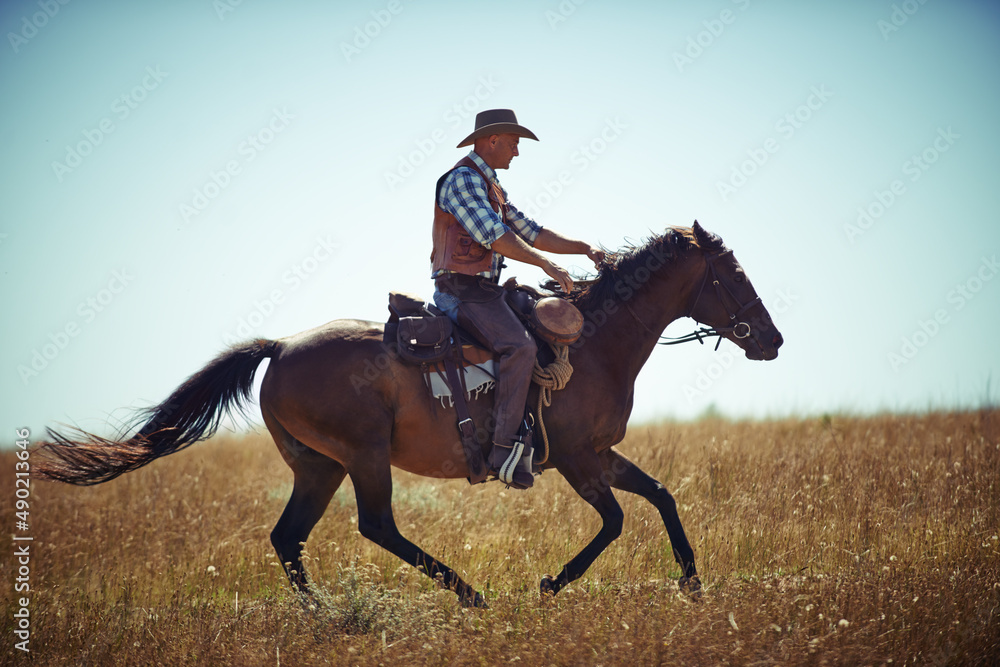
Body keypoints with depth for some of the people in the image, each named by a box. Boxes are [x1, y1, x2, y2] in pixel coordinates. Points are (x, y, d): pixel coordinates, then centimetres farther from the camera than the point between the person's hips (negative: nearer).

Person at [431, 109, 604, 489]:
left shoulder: (491, 187, 22)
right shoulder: (463, 179, -10)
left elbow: (530, 233, 23)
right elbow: (494, 236, -20)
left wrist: (584, 249, 14)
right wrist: (546, 264, -17)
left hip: (483, 290, 11)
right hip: (463, 289, -11)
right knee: (520, 346, -29)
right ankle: (505, 449, -32)